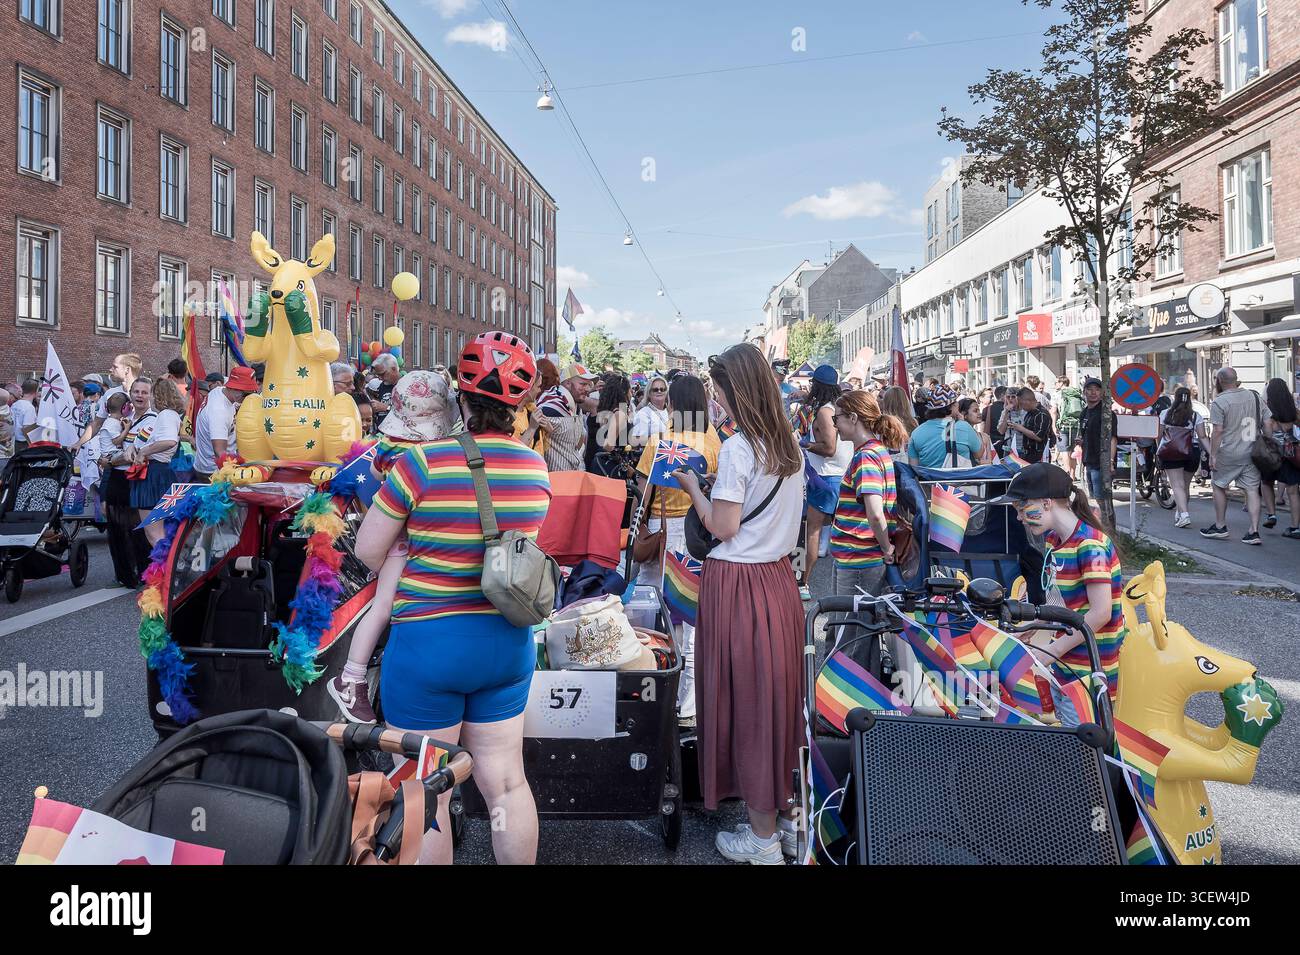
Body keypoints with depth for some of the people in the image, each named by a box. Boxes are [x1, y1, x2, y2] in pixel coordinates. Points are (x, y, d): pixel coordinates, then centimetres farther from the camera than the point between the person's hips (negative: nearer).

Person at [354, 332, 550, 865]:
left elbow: (369, 551, -8)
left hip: (429, 643, -5)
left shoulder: (425, 462, -16)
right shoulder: (536, 467, -1)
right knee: (506, 782, 17)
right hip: (509, 642, 5)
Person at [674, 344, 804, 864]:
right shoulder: (790, 446, 8)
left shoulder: (737, 449, -16)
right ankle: (783, 814, 30)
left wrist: (693, 487, -2)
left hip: (738, 583, -8)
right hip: (780, 578, 8)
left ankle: (762, 838, 16)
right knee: (778, 693, 17)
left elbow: (722, 527, -16)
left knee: (744, 697, 4)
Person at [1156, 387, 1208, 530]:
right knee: (1186, 485, 16)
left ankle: (1184, 514, -23)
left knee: (1177, 485, -5)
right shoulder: (1196, 416, 6)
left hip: (1170, 453, -2)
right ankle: (1179, 513, 29)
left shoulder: (1165, 414, 2)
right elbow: (1202, 437, -2)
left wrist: (1159, 451, 18)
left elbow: (1159, 436, 5)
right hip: (1191, 453, 2)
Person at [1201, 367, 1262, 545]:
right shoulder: (1254, 396, 6)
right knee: (1251, 490, 5)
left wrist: (1213, 455, -10)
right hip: (1252, 453, 5)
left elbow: (1218, 431, -16)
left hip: (1228, 453, -5)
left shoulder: (1219, 402, -12)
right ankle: (1254, 531, 1)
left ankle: (1220, 527, 17)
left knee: (1219, 486, 12)